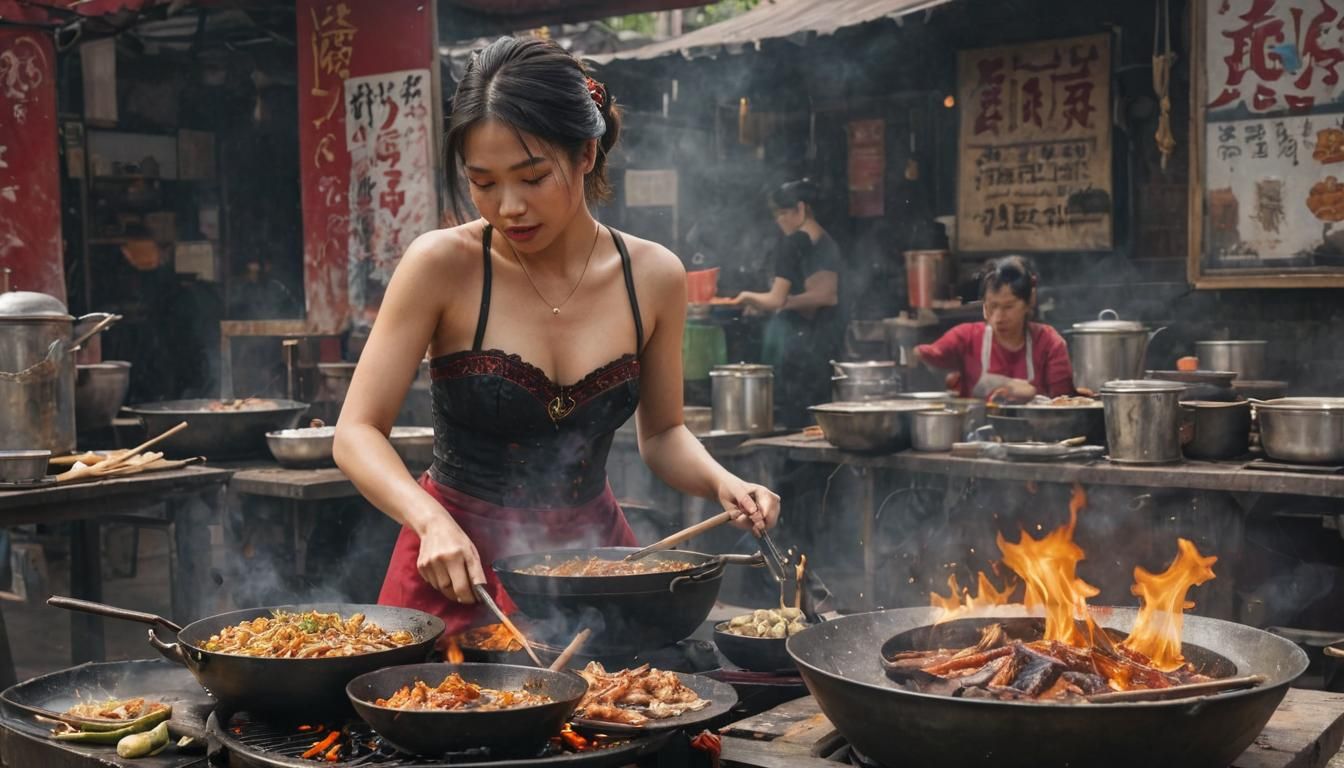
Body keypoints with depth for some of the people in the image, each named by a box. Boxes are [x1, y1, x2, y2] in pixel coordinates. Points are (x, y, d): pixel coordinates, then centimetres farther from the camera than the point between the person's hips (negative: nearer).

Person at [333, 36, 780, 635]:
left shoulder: (653, 276, -7)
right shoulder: (442, 265, -15)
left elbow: (661, 434, 7)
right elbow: (357, 433, -15)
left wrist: (720, 481, -13)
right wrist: (433, 521, -32)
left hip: (592, 549, 3)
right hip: (458, 566, -2)